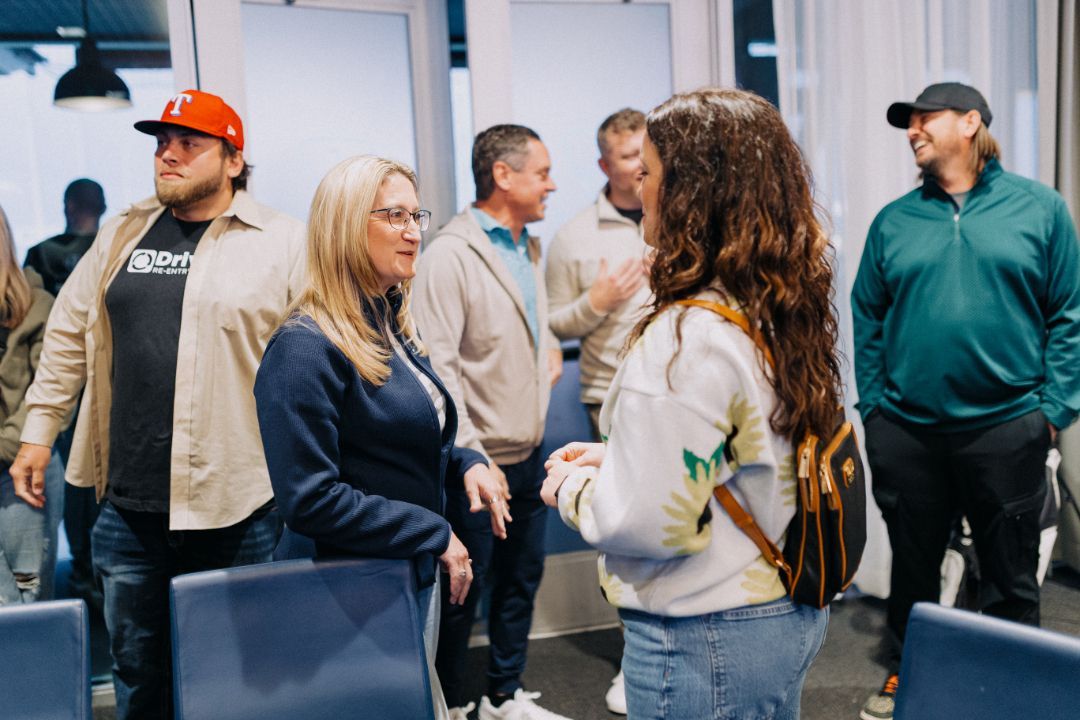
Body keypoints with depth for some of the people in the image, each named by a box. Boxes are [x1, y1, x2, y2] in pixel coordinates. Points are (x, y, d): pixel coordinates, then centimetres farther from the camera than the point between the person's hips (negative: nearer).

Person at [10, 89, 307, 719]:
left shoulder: (283, 242, -5)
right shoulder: (123, 236, 10)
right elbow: (68, 335, 16)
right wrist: (38, 432, 15)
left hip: (239, 504, -4)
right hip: (131, 505, 4)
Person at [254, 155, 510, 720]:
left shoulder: (393, 329, 6)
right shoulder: (306, 347, -21)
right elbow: (309, 499, -25)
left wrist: (465, 462, -2)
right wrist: (436, 535, -20)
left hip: (411, 577, 9)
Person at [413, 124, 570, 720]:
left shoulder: (528, 248, 12)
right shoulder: (450, 255, -15)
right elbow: (437, 365, -20)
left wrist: (550, 346, 8)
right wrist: (472, 457, -23)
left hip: (528, 455, 8)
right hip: (477, 464, -8)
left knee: (522, 578, 18)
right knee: (463, 591, 6)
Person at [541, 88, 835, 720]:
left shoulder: (686, 340, -26)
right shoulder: (788, 310, 0)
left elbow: (647, 523, -24)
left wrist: (573, 487, -6)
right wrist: (615, 457, 7)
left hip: (706, 639, -8)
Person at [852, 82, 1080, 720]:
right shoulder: (893, 222, 5)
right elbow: (867, 321, 6)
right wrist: (873, 404, 0)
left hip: (1007, 428, -1)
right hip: (905, 433, 2)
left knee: (1011, 574, 12)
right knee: (913, 565, 16)